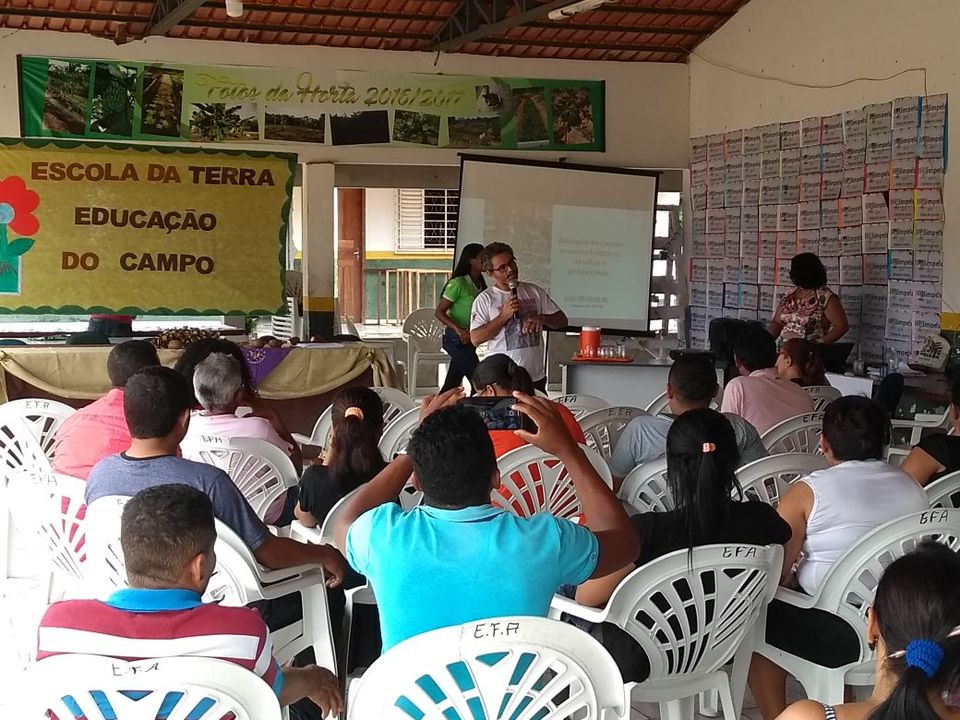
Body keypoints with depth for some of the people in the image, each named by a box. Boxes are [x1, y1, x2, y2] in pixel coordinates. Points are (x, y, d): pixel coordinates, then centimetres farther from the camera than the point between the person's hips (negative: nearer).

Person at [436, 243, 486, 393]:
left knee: (453, 382, 11)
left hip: (469, 339, 8)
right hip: (456, 339, -8)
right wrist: (458, 329, -28)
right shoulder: (458, 283, -15)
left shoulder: (480, 284, 8)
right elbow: (439, 312, -15)